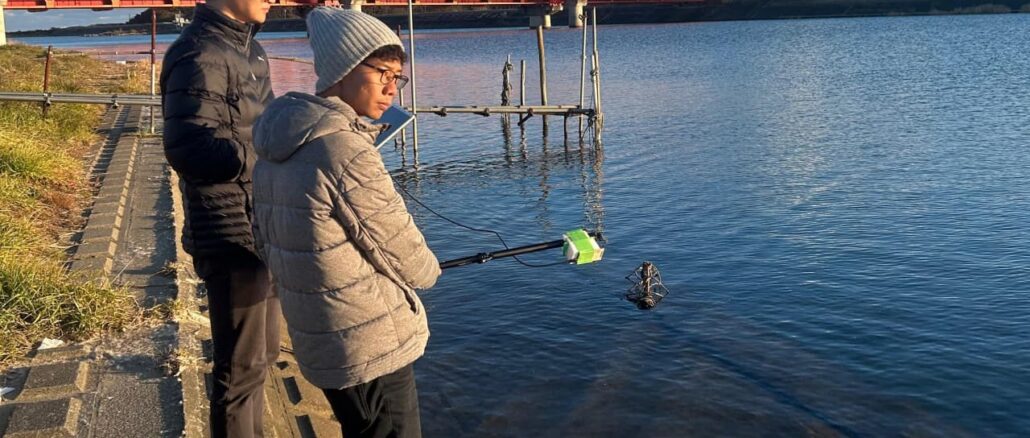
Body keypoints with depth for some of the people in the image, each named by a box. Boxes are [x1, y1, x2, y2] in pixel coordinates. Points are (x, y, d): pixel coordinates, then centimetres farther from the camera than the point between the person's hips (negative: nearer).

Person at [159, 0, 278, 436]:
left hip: (260, 228, 10)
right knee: (242, 365, 2)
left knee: (261, 352, 22)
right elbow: (188, 149, -26)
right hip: (232, 235, -10)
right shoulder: (200, 54, -17)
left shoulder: (245, 47, 13)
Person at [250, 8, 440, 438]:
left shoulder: (276, 149, 4)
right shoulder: (345, 151, -23)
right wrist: (427, 270, 6)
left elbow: (268, 243, 13)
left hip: (318, 344, 9)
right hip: (372, 350, -9)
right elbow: (407, 258, -15)